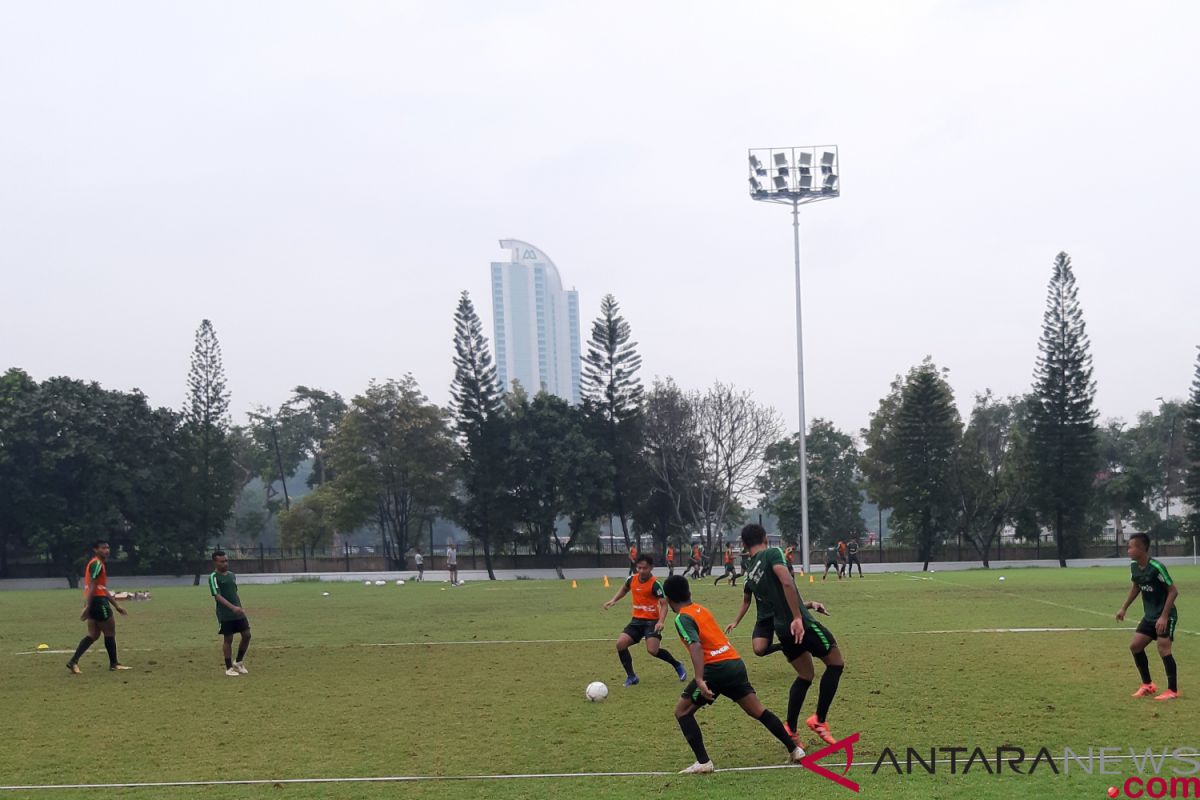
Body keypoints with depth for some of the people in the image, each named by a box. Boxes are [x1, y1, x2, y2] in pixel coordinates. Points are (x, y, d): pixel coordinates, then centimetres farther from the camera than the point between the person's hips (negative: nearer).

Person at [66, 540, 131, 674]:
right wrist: (87, 607, -25)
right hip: (98, 601, -10)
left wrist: (117, 606, 26)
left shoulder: (101, 564, 20)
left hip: (95, 602, 10)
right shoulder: (97, 564, -11)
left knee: (93, 635, 9)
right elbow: (91, 587, -19)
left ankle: (73, 662, 0)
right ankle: (114, 664, 13)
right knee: (110, 632, 2)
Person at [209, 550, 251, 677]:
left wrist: (241, 608, 15)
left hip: (238, 612, 6)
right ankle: (229, 668, 10)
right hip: (225, 615, -6)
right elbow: (217, 595, -18)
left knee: (247, 635, 3)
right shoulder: (213, 577, -9)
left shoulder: (232, 575, 13)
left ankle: (239, 662, 20)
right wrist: (233, 607, -28)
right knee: (228, 639, 0)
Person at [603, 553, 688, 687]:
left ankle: (678, 666, 5)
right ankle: (631, 676, 4)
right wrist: (613, 600, 13)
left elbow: (664, 604, -16)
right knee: (620, 643, -11)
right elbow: (624, 589, 26)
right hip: (637, 620, 6)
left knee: (652, 650, -22)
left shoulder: (655, 584, -15)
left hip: (652, 621, -6)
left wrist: (661, 622, -31)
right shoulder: (632, 580, 2)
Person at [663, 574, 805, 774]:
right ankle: (795, 749, 17)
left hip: (716, 668, -7)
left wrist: (699, 680, -27)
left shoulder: (682, 618, -5)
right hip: (736, 663, 7)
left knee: (682, 711, 4)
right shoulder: (700, 609, 19)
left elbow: (696, 646, -20)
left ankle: (703, 762, -4)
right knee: (758, 711, 15)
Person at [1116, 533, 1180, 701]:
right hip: (1150, 615, 8)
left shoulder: (1156, 567, -24)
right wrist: (1124, 608, 15)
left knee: (1163, 649, -13)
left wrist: (1164, 616, -24)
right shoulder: (1134, 567, -1)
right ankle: (1148, 685, 19)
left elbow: (1173, 591, -20)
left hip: (1165, 616, -8)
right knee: (1135, 646, 6)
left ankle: (1173, 690, -2)